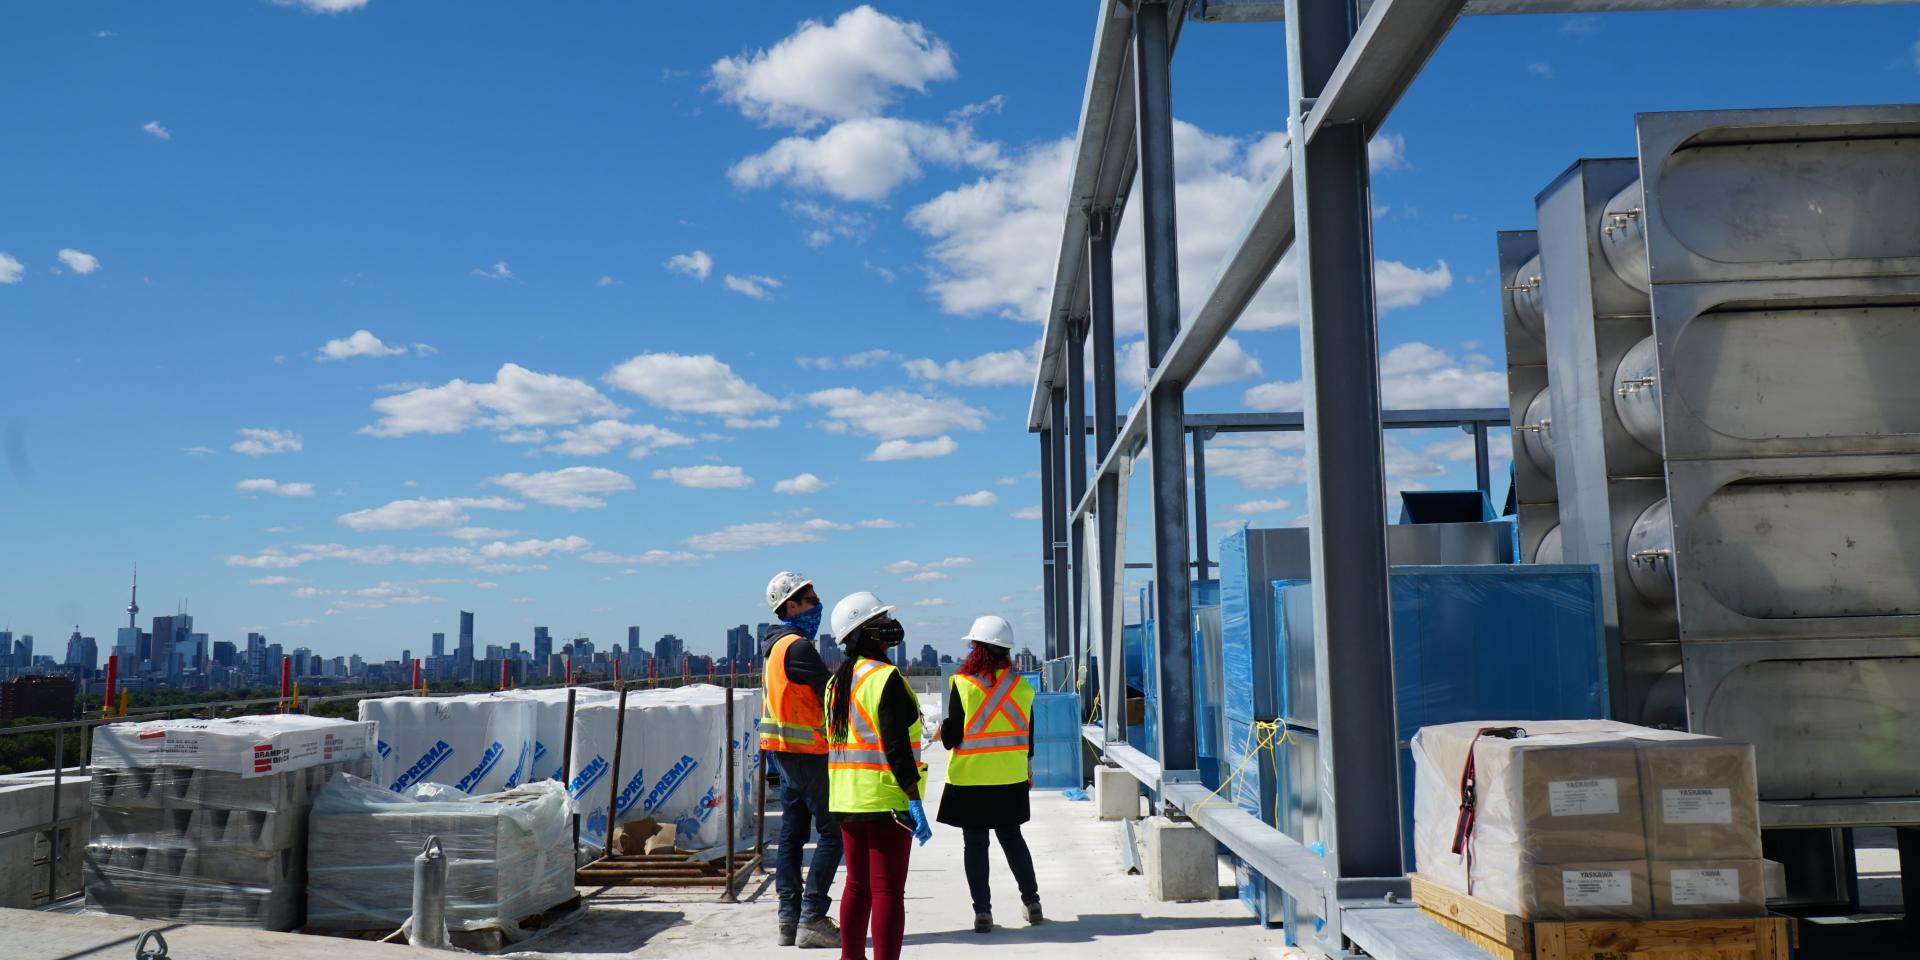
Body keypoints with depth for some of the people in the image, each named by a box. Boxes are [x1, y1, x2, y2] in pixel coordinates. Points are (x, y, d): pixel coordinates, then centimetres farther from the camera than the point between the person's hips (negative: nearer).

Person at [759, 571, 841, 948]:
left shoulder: (773, 645, 15)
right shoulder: (797, 646, -16)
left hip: (784, 750, 10)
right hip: (808, 751, -10)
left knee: (792, 834, 10)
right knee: (832, 833, -5)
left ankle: (789, 919, 12)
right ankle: (812, 918, -7)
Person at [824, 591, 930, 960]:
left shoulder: (836, 682, 11)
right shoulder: (885, 677, -14)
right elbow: (896, 746, -19)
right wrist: (914, 802, -17)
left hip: (846, 799, 8)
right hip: (886, 799, -8)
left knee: (858, 885, 17)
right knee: (887, 889, -4)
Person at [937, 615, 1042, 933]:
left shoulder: (962, 684, -12)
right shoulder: (1020, 684, 0)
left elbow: (952, 736, -12)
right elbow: (1028, 731, 8)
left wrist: (943, 731, 11)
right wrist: (1027, 767, 20)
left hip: (970, 778, -4)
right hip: (1011, 777, 4)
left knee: (975, 843, 5)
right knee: (1012, 838, 18)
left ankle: (982, 911, 4)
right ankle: (1032, 901, 21)